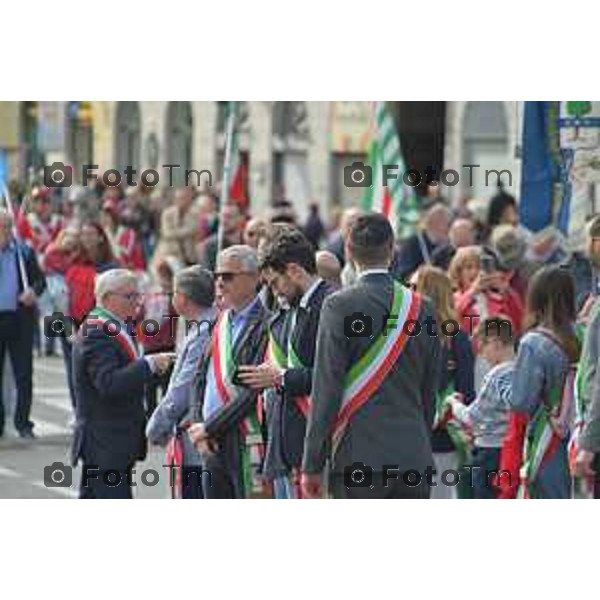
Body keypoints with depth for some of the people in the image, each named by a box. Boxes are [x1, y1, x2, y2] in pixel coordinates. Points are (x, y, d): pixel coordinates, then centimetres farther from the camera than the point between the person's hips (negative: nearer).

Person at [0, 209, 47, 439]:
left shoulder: (24, 252, 5)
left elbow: (40, 279, 6)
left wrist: (34, 291, -15)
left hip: (20, 319, 1)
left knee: (24, 374, 3)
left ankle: (23, 422, 11)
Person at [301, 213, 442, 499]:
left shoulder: (340, 306, -7)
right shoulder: (421, 307, 7)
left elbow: (325, 390, -8)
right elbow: (430, 392, 11)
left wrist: (312, 465, -3)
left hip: (359, 457, -4)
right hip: (415, 459, 4)